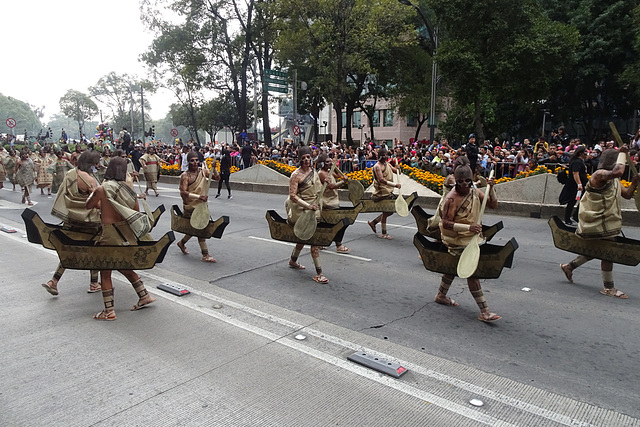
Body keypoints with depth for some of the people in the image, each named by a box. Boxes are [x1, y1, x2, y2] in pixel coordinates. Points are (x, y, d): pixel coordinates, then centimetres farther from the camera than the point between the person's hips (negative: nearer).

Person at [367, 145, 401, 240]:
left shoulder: (387, 164, 13)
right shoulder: (377, 166, -15)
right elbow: (382, 180, -25)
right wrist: (395, 185, -30)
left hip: (389, 191, 9)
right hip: (382, 192, -9)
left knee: (389, 211, 13)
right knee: (386, 212, -1)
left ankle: (373, 222, 27)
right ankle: (384, 234, 11)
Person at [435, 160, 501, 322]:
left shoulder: (475, 192, 1)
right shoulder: (452, 198, -22)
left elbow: (493, 205, 2)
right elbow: (446, 223, -25)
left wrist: (491, 188, -13)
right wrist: (469, 227, -33)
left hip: (469, 238, 9)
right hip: (457, 241, -8)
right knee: (472, 272, -10)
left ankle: (441, 295, 42)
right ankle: (484, 312, -5)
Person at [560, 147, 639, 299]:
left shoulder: (614, 179, 13)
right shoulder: (600, 175, -19)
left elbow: (627, 194, 17)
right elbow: (618, 172, -40)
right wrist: (622, 152, -26)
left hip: (607, 222, 10)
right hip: (598, 223, -10)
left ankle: (569, 266, 33)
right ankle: (608, 288, 11)